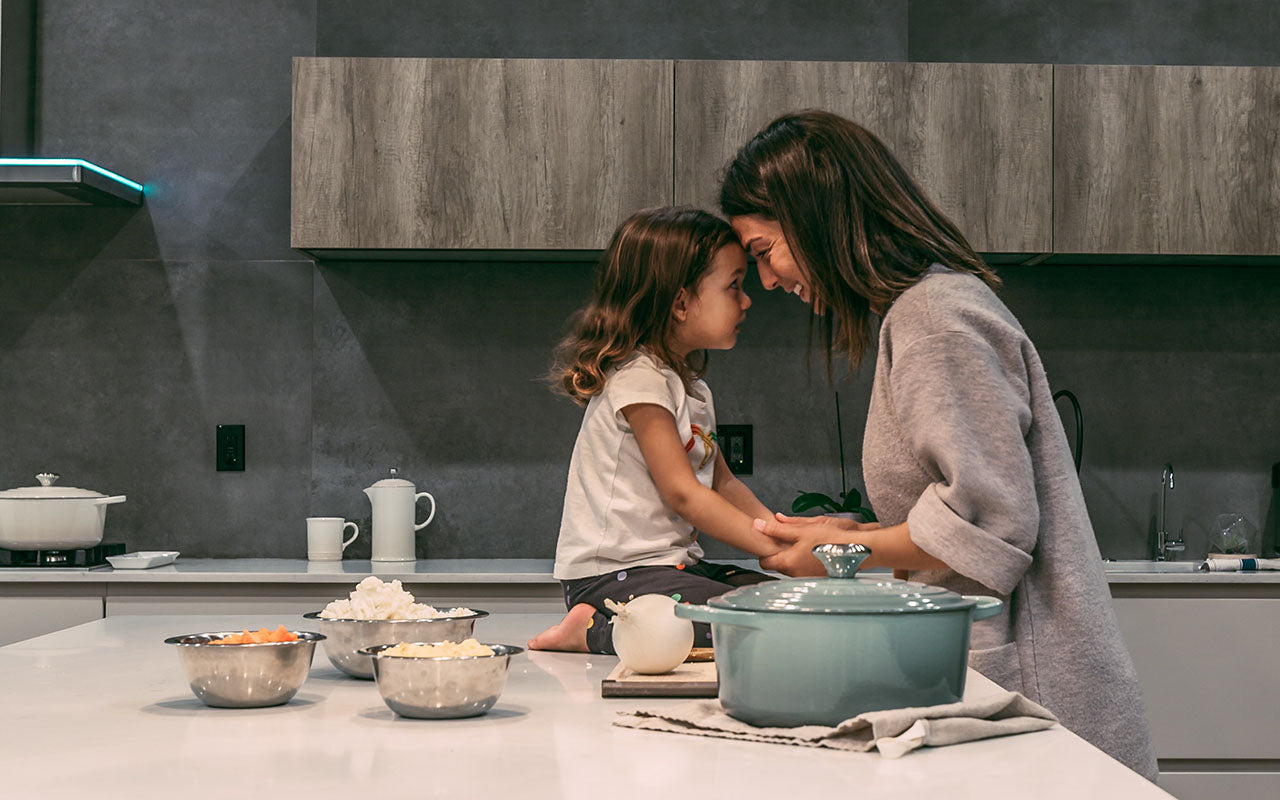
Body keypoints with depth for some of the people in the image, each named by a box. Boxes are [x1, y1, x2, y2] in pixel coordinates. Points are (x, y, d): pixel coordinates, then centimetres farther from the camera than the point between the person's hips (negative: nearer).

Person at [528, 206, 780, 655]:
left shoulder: (692, 388, 18)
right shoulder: (638, 378, -13)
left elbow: (722, 483, 24)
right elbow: (682, 494, -16)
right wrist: (778, 550, -13)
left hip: (674, 565, 10)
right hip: (612, 575, -10)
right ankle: (596, 631, -13)